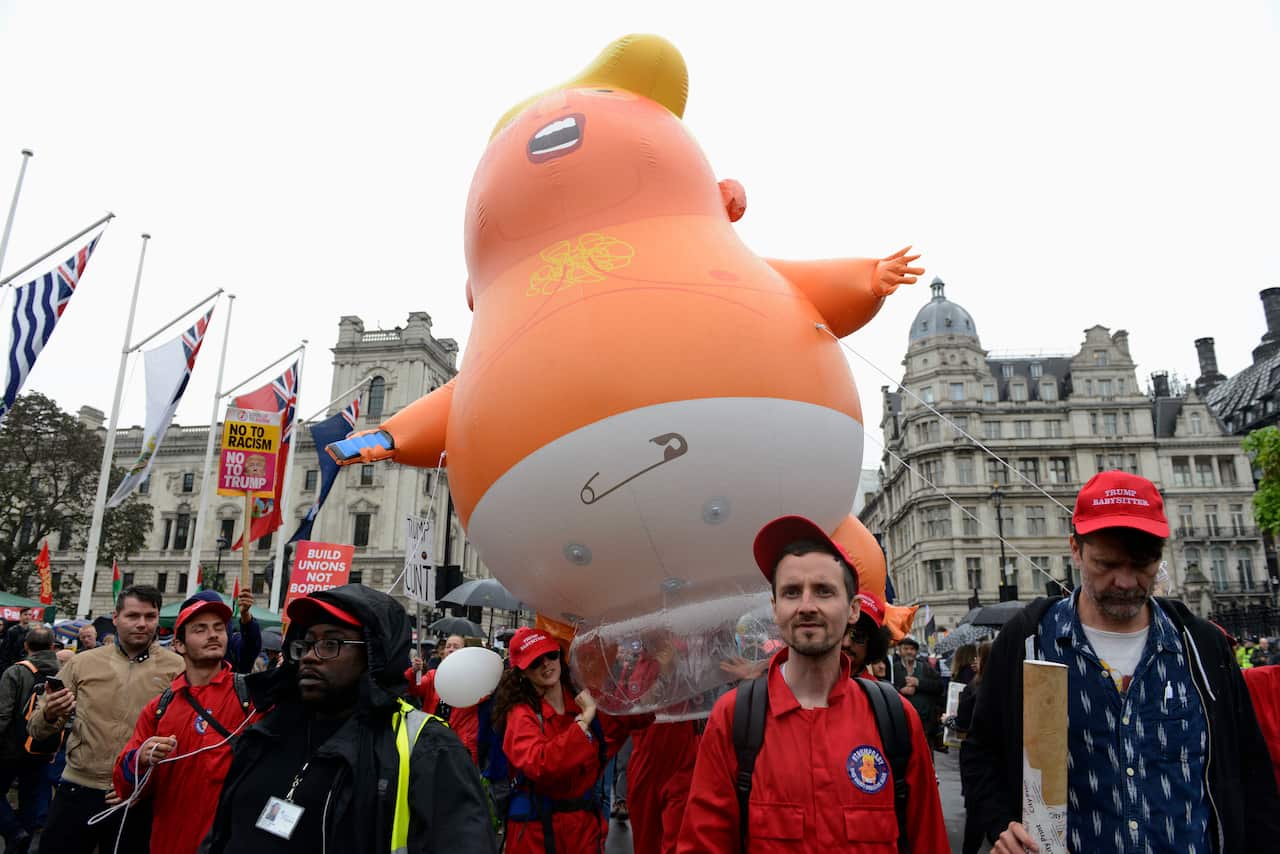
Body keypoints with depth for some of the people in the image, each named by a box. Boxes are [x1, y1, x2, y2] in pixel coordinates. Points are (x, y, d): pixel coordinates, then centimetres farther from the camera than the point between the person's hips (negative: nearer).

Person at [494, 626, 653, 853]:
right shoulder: (521, 714, -10)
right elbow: (540, 766, -27)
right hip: (538, 827, -4)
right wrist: (583, 720, -25)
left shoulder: (587, 700, 4)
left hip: (586, 821, 5)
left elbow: (641, 715, 0)